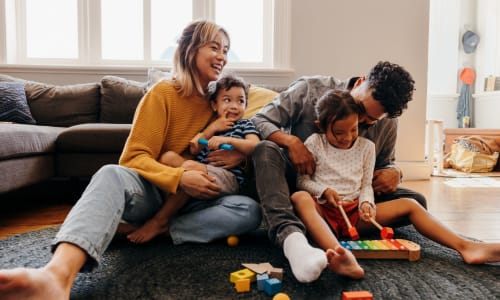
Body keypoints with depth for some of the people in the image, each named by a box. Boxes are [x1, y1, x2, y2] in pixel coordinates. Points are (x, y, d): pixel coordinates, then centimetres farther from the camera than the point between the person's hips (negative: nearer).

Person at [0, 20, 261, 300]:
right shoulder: (163, 93, -6)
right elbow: (135, 158, -12)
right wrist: (178, 177, -28)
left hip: (192, 200, 4)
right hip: (153, 193, -3)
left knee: (250, 210, -24)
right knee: (111, 174, -37)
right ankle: (59, 273, -60)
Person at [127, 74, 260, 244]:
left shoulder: (245, 124, 15)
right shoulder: (208, 125, 26)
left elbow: (255, 146, -7)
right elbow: (193, 150, 12)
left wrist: (227, 140, -19)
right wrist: (212, 128, 3)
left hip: (228, 178, -5)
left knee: (190, 166, -33)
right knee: (168, 156, -16)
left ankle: (160, 221, -26)